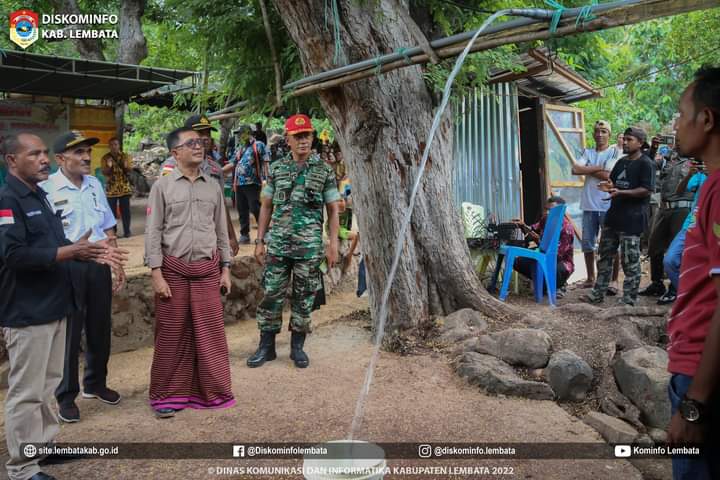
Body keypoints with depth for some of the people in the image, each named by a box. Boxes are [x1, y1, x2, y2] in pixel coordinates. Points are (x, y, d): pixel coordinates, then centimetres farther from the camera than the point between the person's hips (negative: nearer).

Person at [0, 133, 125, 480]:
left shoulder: (38, 196, 14)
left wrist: (92, 253, 5)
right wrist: (70, 252, -22)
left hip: (51, 305, 9)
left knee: (48, 383, 19)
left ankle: (46, 444, 33)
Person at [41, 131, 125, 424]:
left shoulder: (95, 185, 7)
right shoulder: (46, 189, -13)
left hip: (98, 265, 6)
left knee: (100, 328, 16)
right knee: (68, 333, 5)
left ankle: (95, 384, 36)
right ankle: (66, 396, 23)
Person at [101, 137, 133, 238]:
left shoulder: (125, 156, 3)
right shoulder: (105, 158, 2)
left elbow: (129, 170, -2)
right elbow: (104, 173, -3)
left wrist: (126, 166, -24)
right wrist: (109, 167, -23)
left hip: (124, 187, 0)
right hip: (111, 188, 0)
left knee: (125, 210, 2)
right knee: (112, 211, 0)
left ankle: (126, 231, 9)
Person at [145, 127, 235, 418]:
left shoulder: (213, 187, 8)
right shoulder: (163, 186, -1)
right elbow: (153, 232, -3)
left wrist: (225, 269, 9)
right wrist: (157, 274, -9)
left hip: (208, 269, 3)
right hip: (173, 269, -2)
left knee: (210, 333, 6)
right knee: (172, 335, 6)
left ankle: (213, 392, 21)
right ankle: (168, 394, 20)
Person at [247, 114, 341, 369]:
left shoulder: (324, 171, 1)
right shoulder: (276, 169, 6)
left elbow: (333, 210, 2)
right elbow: (266, 206, 10)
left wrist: (333, 244, -5)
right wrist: (259, 241, 5)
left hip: (310, 247, -1)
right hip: (278, 245, 1)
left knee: (304, 298, 7)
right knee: (271, 295, 4)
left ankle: (297, 346, 21)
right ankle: (266, 346, 18)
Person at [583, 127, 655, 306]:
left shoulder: (645, 164, -7)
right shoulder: (621, 162, 17)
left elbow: (646, 190, -15)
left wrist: (621, 192, -24)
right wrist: (608, 187, 1)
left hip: (631, 219, -8)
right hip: (614, 215, 9)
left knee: (630, 261, -2)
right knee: (605, 255, 12)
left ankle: (629, 299, 6)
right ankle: (598, 293, 20)